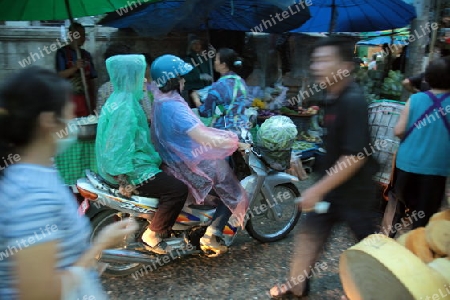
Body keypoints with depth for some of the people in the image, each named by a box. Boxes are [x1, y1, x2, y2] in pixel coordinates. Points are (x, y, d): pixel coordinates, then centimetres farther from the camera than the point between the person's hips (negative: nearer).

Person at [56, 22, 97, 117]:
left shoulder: (87, 55, 13)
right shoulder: (62, 52, 0)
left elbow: (91, 79, 11)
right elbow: (60, 75, -9)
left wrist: (93, 101, 6)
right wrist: (75, 67, -26)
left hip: (86, 100, 4)